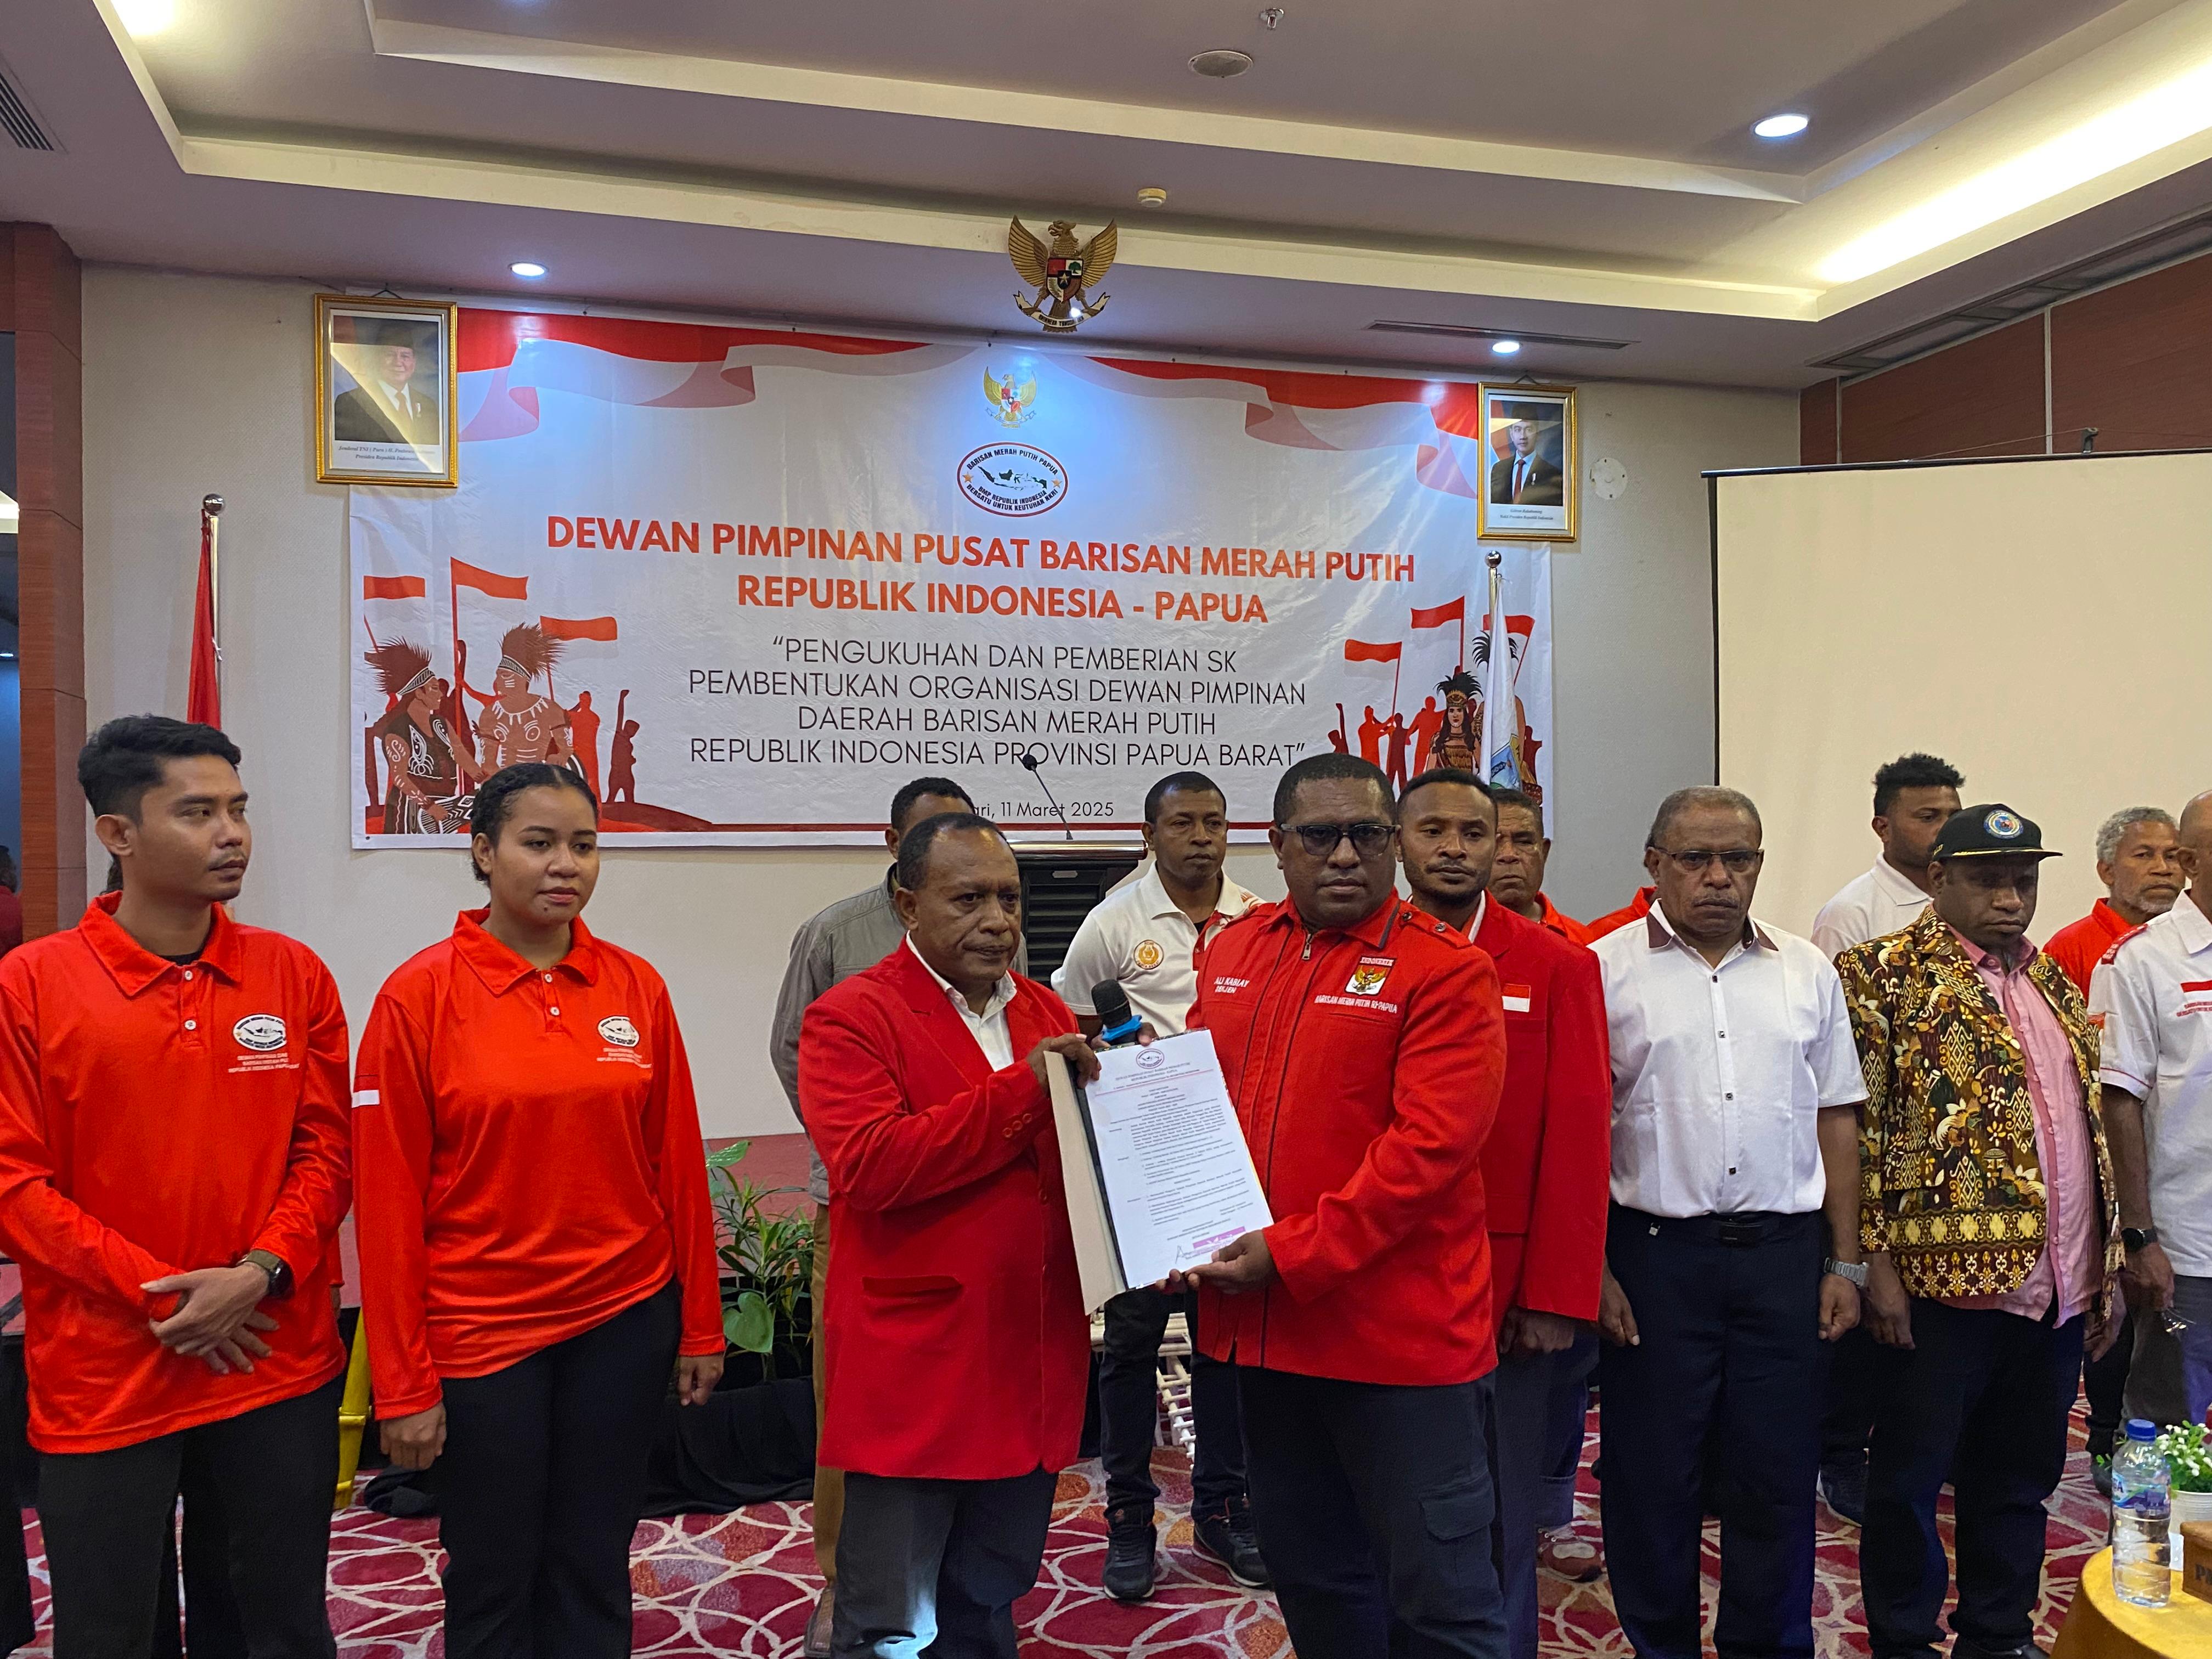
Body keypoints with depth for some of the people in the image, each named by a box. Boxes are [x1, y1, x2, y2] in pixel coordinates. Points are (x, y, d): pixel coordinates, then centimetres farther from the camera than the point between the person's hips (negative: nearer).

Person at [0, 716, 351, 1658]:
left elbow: (326, 1149, 2)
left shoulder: (293, 973, 1)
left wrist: (261, 1274, -13)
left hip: (280, 1367, 2)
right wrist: (157, 1291, -13)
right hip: (101, 1377, -2)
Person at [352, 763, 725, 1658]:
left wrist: (701, 1325, 6)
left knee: (594, 1571, 15)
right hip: (481, 1332, -2)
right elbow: (389, 1200, -8)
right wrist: (404, 1384, -7)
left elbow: (678, 1165, 4)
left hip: (625, 1322, 2)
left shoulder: (636, 987, -1)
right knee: (492, 1582, 14)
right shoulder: (419, 994, -9)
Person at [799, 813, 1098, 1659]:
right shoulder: (850, 1017, -9)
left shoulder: (1046, 1014, 10)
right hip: (914, 1371, -6)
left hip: (1032, 1363, 6)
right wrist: (1019, 1091, -24)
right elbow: (867, 1163, -23)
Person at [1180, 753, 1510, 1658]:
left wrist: (1293, 1254, -19)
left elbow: (1429, 1146, -18)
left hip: (1401, 1334, -5)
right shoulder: (1232, 951, 7)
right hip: (1263, 1328, 6)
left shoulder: (1445, 969, -11)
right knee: (1310, 1579, 21)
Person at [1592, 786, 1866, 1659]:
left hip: (1781, 1251, 3)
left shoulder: (1806, 971, 9)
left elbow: (1836, 1120, 11)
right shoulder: (1605, 970, -2)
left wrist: (1846, 1262, 8)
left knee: (1778, 1474, 11)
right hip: (1653, 1252, -2)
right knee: (1651, 1475, 8)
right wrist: (1592, 1268, -7)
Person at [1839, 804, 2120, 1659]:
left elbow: (2091, 1123, 18)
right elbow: (1854, 1127, -11)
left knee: (2021, 1478, 17)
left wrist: (2104, 1267, 14)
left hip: (2058, 1288, 6)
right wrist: (1875, 1260, -14)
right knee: (1912, 1473, 7)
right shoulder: (1881, 973, -7)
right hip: (1944, 1282, -6)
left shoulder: (2053, 980, 14)